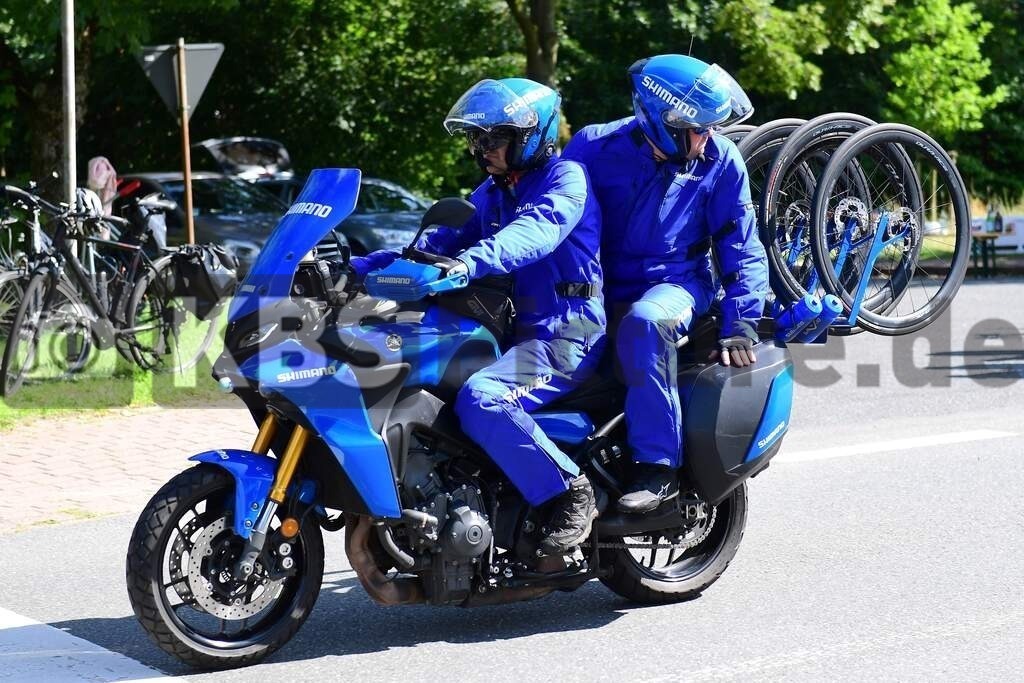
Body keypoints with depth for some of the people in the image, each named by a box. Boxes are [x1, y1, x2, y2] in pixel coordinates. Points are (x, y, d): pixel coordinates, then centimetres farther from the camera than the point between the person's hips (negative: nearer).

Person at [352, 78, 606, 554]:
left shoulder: (566, 178, -8)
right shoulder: (492, 194, 19)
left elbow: (535, 230, -28)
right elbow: (440, 241, 14)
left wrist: (469, 262, -46)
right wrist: (358, 266, 1)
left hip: (564, 336, -9)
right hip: (512, 330, 9)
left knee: (479, 400, -33)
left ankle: (570, 492, -19)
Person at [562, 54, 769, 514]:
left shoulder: (720, 162, -1)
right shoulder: (596, 147, -4)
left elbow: (741, 250, 5)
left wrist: (742, 323, -7)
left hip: (678, 282, -2)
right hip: (603, 288, 3)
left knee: (643, 322, -37)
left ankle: (658, 466, -32)